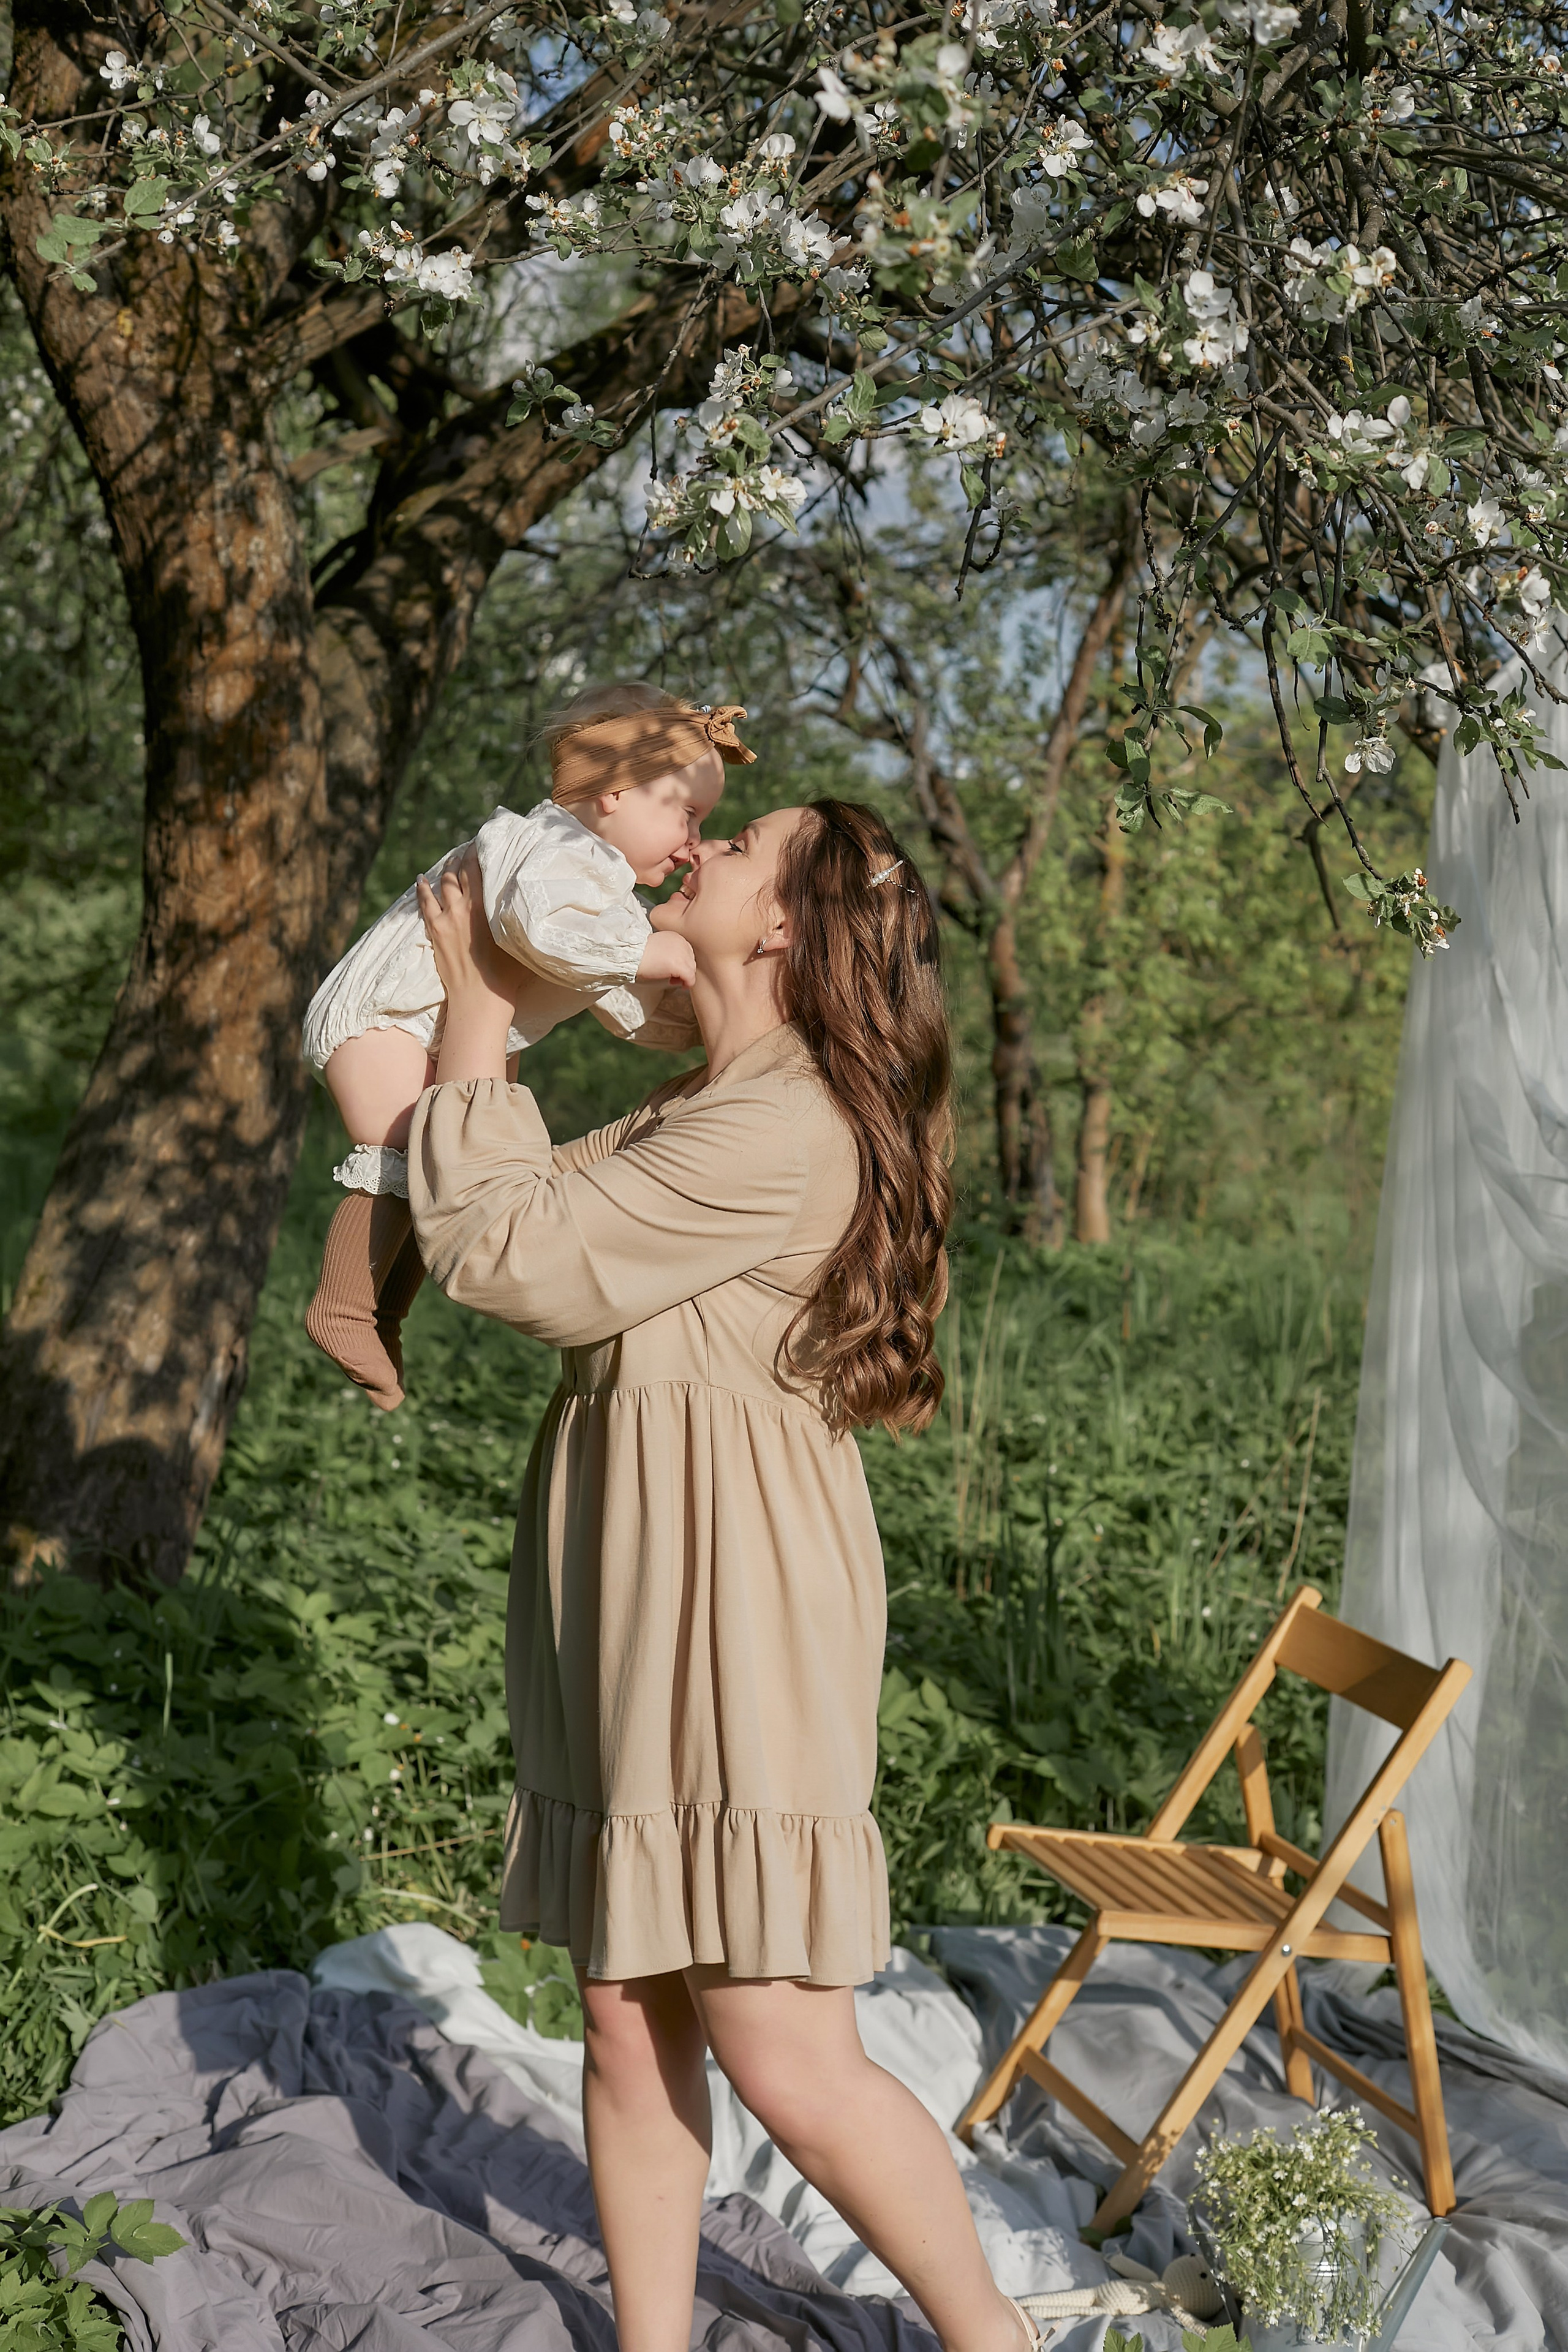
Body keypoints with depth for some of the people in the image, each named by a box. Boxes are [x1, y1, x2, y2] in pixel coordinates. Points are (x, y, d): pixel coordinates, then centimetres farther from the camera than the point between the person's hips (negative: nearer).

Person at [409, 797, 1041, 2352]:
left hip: (729, 1604, -9)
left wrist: (475, 1021, -3)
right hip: (627, 1586, 10)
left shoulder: (782, 1129, -17)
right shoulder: (712, 1106, 15)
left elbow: (502, 1254, -14)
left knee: (788, 2066, -2)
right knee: (628, 2032, 13)